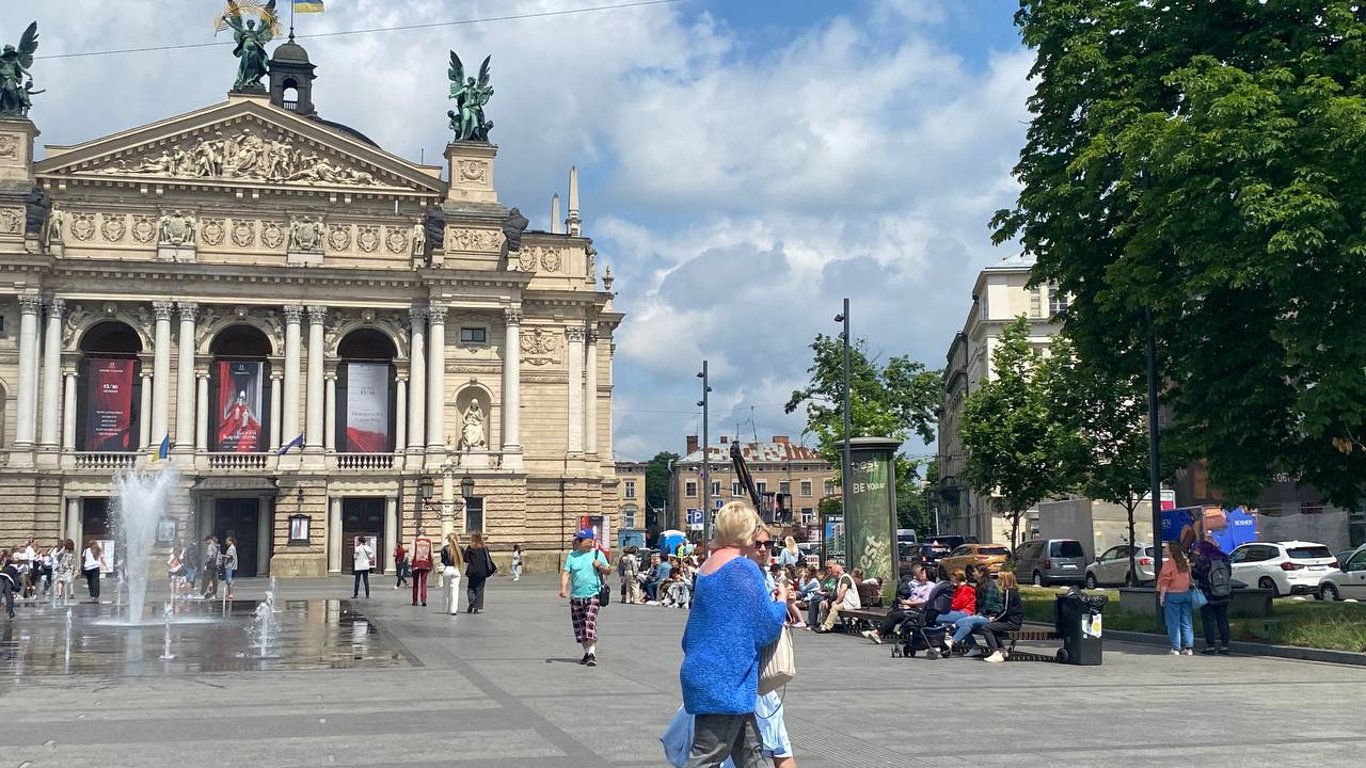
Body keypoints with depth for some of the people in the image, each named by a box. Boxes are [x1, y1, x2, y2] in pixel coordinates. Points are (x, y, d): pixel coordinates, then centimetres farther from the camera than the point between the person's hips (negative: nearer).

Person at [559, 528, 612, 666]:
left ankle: (592, 654, -17)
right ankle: (587, 652, 21)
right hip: (576, 596, 3)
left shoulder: (598, 554, 2)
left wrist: (600, 567, -12)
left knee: (590, 622, -16)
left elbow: (608, 570, 9)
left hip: (593, 594, -3)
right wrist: (563, 588, -17)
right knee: (580, 626, 8)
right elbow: (566, 573, -1)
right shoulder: (572, 556, 6)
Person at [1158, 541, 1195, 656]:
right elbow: (1190, 579, 14)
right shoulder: (1186, 562, 8)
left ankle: (1176, 648, 0)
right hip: (1186, 593, 6)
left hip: (1172, 595, -6)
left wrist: (1162, 596, -8)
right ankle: (1189, 647, 9)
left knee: (1173, 623, 0)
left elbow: (1165, 582, -14)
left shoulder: (1168, 564, -12)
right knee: (1187, 622, 9)